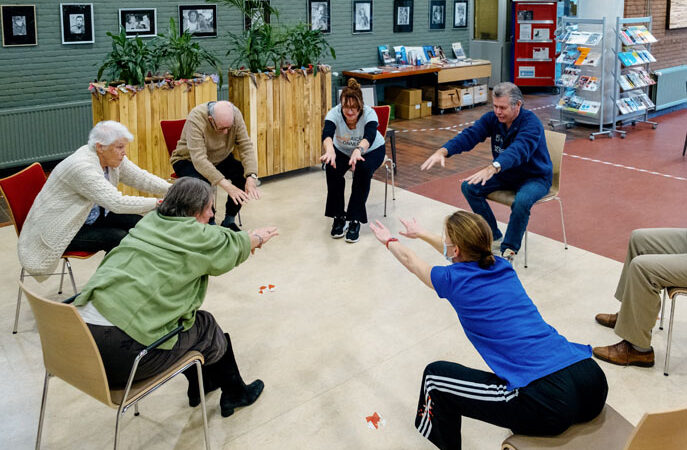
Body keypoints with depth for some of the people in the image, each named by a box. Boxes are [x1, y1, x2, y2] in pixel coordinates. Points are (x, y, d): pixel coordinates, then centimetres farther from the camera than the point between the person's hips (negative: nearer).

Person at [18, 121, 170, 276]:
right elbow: (117, 203, -37)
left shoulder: (112, 158, -6)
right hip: (60, 231, -9)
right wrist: (158, 203, -36)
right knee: (118, 238, -24)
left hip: (90, 216, 9)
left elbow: (142, 178, -1)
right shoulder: (81, 166, -31)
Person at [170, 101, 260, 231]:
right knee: (201, 181, -35)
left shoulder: (235, 115, -20)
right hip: (189, 161, -4)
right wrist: (226, 185, -50)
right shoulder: (196, 118, -33)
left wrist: (251, 177, -38)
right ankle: (210, 224, -10)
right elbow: (198, 159, -41)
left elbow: (246, 147, -21)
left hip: (220, 159, 4)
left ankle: (229, 221, -4)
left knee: (244, 173, -21)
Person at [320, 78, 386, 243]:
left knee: (363, 169, -33)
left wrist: (359, 150, -72)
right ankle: (338, 217, -12)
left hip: (372, 150, -2)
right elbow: (327, 134, -46)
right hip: (342, 150, 2)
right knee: (332, 169, -28)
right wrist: (329, 150, -69)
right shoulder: (334, 113, -28)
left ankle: (355, 220, -23)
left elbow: (369, 136, -50)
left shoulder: (369, 113, -32)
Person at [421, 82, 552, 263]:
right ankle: (494, 237, 1)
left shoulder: (531, 123, -28)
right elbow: (469, 135, -23)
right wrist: (443, 151, -43)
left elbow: (518, 149, -47)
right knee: (469, 187, -11)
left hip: (535, 177, -6)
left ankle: (509, 250, -16)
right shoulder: (492, 118, -9)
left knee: (522, 200, -37)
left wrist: (493, 168, -66)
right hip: (505, 174, 7)